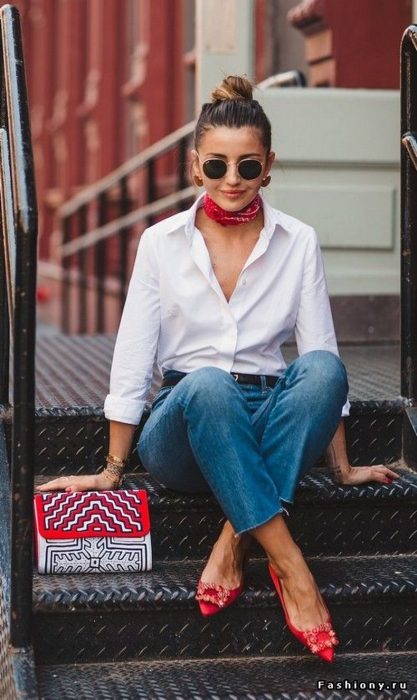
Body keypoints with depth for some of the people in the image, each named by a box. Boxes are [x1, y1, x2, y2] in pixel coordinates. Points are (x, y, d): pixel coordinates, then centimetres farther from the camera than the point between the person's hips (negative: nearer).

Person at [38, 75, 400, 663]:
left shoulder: (298, 243, 6)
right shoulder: (161, 243, 3)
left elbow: (323, 356, 6)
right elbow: (132, 361, 4)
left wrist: (342, 467, 4)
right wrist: (112, 470, 3)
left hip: (271, 429, 1)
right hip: (183, 427, -1)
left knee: (322, 368, -31)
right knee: (206, 384, -37)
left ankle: (235, 541, -30)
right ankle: (289, 566, -36)